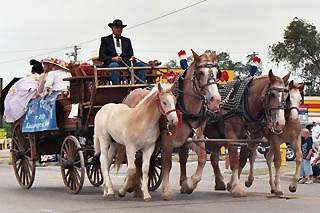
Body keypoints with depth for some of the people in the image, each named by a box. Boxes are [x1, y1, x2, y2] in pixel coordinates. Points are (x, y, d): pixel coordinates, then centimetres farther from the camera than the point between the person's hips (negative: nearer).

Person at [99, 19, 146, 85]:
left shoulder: (127, 40, 26)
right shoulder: (105, 40, 13)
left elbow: (130, 54, 19)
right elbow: (101, 56, 3)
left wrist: (131, 58, -7)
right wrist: (113, 58, -15)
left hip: (126, 63, 4)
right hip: (111, 63, -4)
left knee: (141, 65, -20)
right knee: (114, 65, -39)